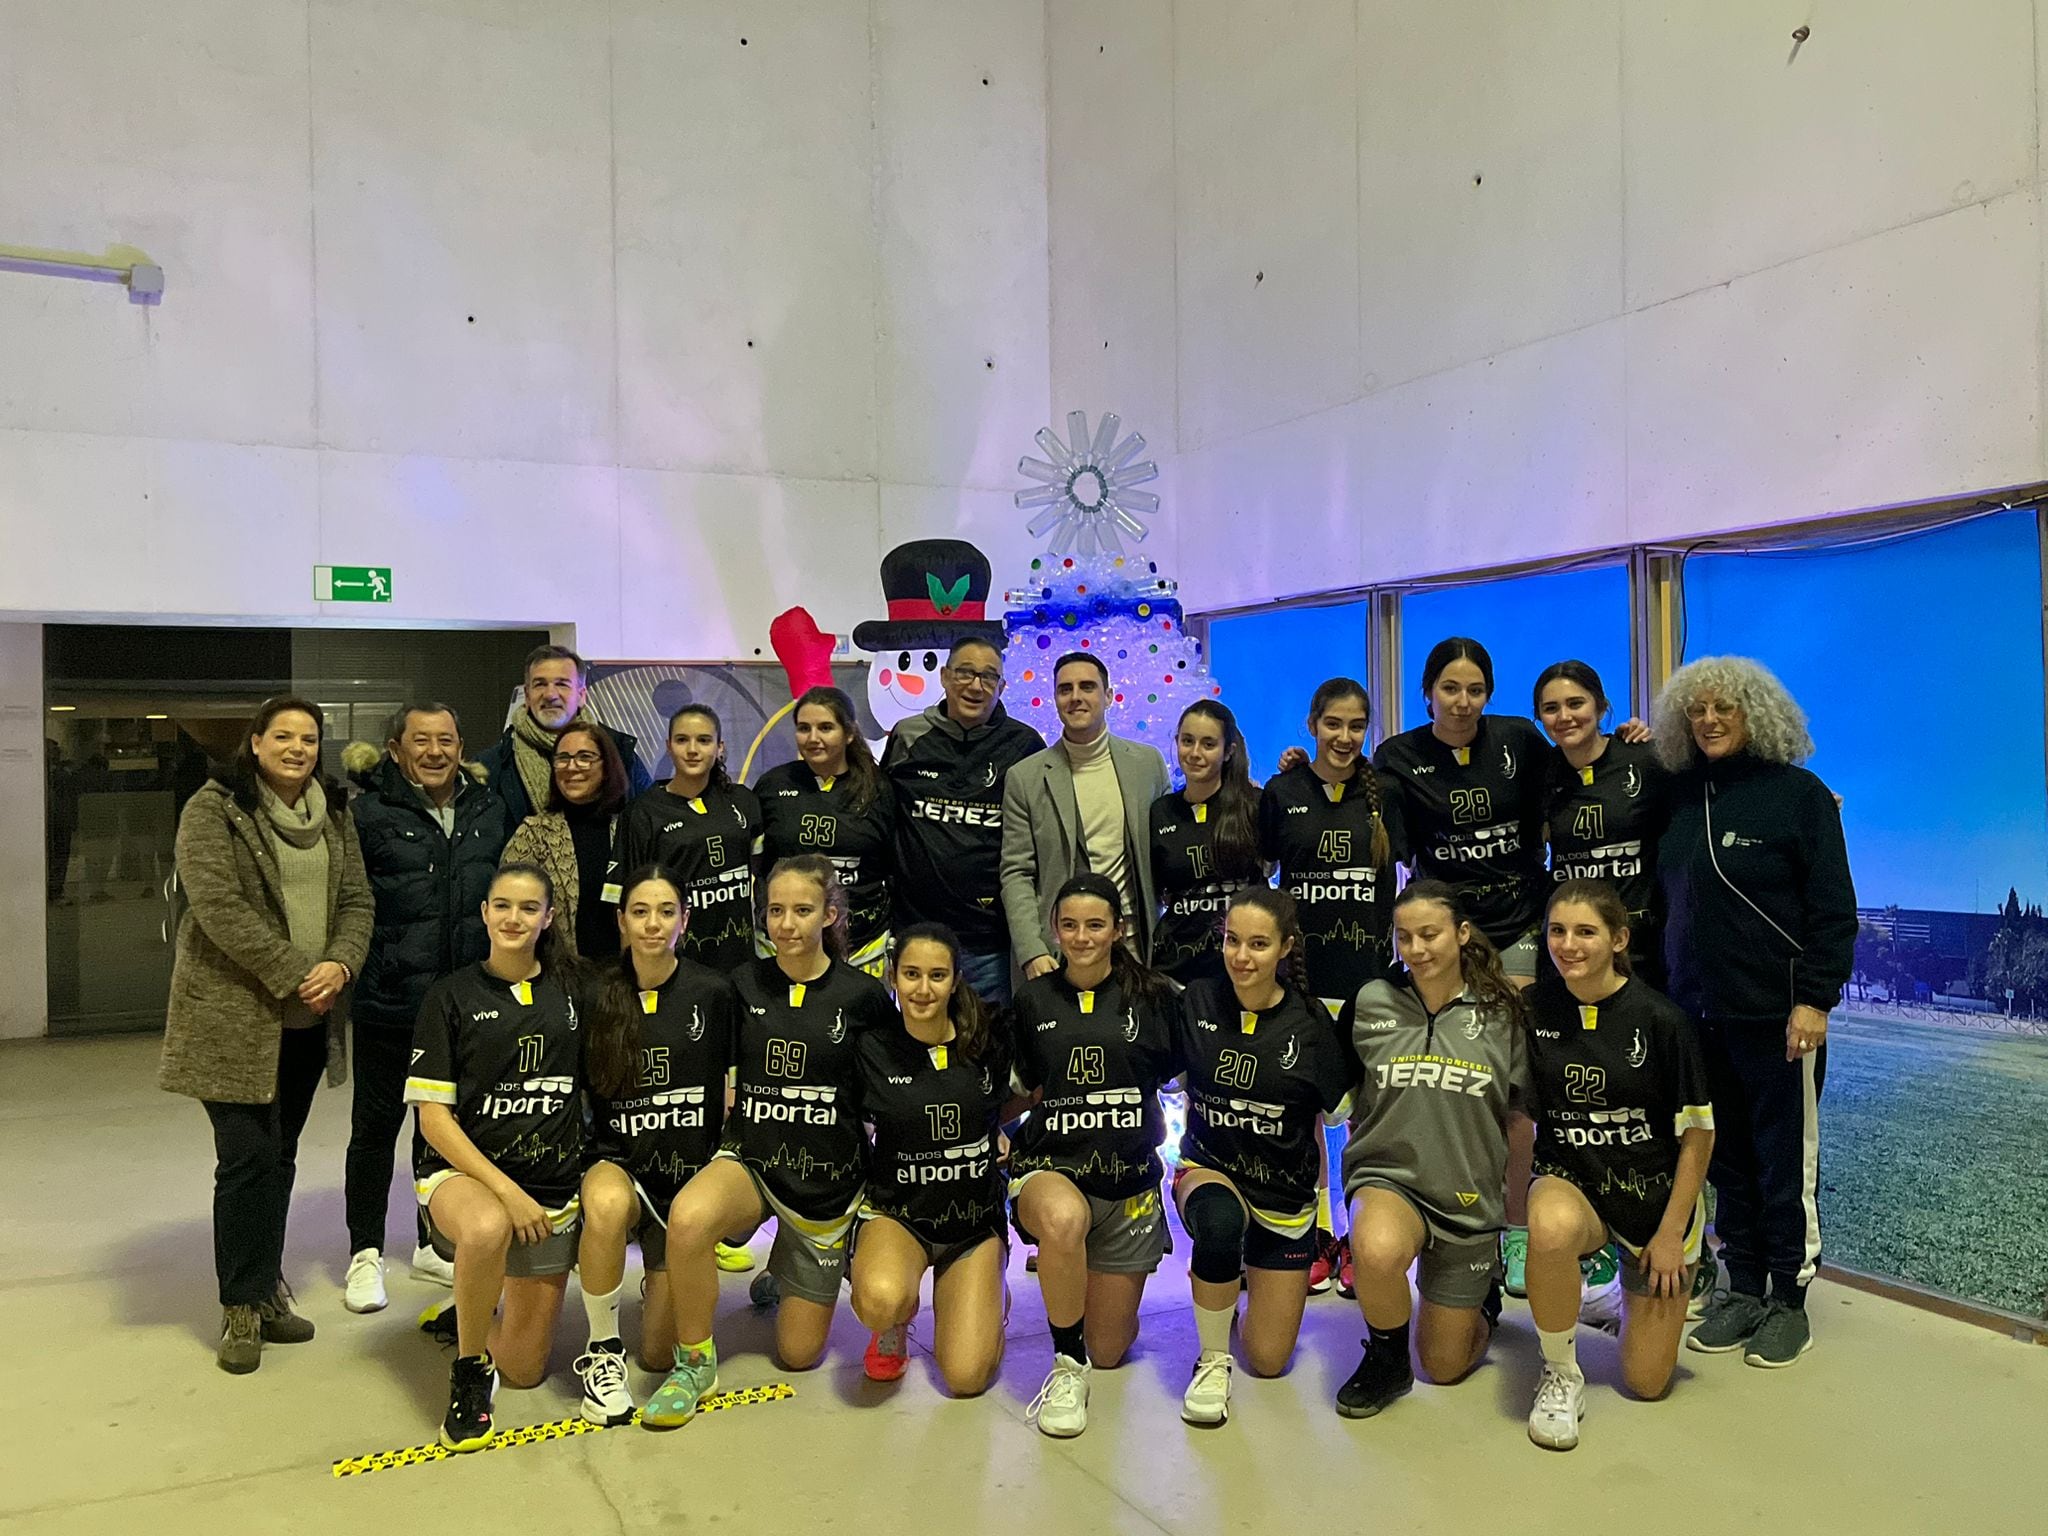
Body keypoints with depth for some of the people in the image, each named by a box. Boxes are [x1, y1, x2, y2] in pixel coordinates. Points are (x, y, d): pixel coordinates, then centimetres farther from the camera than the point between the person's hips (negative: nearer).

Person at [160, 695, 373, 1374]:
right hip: (234, 1013, -5)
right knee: (248, 1158, -6)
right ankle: (242, 1307, 7)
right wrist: (292, 975, -19)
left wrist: (340, 964, -11)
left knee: (280, 1157, 13)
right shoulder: (214, 809, -6)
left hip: (308, 1017, 6)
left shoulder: (334, 816, 12)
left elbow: (356, 901, 8)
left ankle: (266, 1290, 24)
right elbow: (219, 905, -16)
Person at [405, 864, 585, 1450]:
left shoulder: (571, 990, 3)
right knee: (490, 1230, -40)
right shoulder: (453, 995, -4)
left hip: (553, 1186, 3)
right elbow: (433, 1116, -8)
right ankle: (468, 1372, -13)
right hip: (464, 1171, -3)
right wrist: (506, 1190, -19)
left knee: (523, 1370, 3)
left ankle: (469, 1316, 37)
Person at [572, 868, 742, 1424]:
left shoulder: (714, 993, -6)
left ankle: (663, 1286, 37)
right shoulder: (597, 994, -3)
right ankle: (602, 1350, -16)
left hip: (690, 1173, 0)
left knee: (659, 1355, 0)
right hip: (617, 1162, 0)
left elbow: (734, 1088, 4)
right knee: (607, 1205, -40)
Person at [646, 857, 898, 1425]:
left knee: (798, 1353, 9)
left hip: (828, 1175, 0)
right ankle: (694, 1362, -12)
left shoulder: (863, 995, -10)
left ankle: (784, 1272, 42)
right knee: (689, 1216, -36)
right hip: (749, 1160, 1)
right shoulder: (744, 984, -4)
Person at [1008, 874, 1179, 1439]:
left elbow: (1172, 1075, 11)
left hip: (1128, 1181, 1)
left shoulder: (1153, 995, -2)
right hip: (1049, 1170, -1)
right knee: (1063, 1218, -39)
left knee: (1108, 1352, 6)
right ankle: (1067, 1364, -16)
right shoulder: (1033, 1000, 3)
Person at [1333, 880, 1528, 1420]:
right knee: (1377, 1249, -38)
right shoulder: (1370, 1004, -5)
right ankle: (1387, 1359, -6)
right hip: (1388, 1176, 0)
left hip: (1470, 1199, 1)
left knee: (1444, 1367, 9)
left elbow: (1523, 1113, 5)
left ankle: (1483, 1295, 43)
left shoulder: (1502, 1012, -5)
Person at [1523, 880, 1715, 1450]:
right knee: (1553, 1228, -39)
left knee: (1647, 1381, 4)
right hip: (1569, 1182, 1)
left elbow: (1698, 1131, -7)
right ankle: (1561, 1376, -13)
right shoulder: (1533, 1008, -8)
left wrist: (1672, 1234, -8)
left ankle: (1678, 1277, 37)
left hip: (1654, 1193, -1)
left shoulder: (1659, 1018, -15)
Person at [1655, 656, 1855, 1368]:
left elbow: (1833, 909, -8)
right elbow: (1666, 899, 18)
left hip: (1776, 1015, -4)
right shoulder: (1681, 797, 8)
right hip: (1698, 1013, 5)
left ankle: (1789, 1300, 16)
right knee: (1725, 1156, 10)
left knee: (1787, 1160, 4)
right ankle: (1742, 1289, 21)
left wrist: (1815, 999, -13)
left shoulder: (1799, 793, -5)